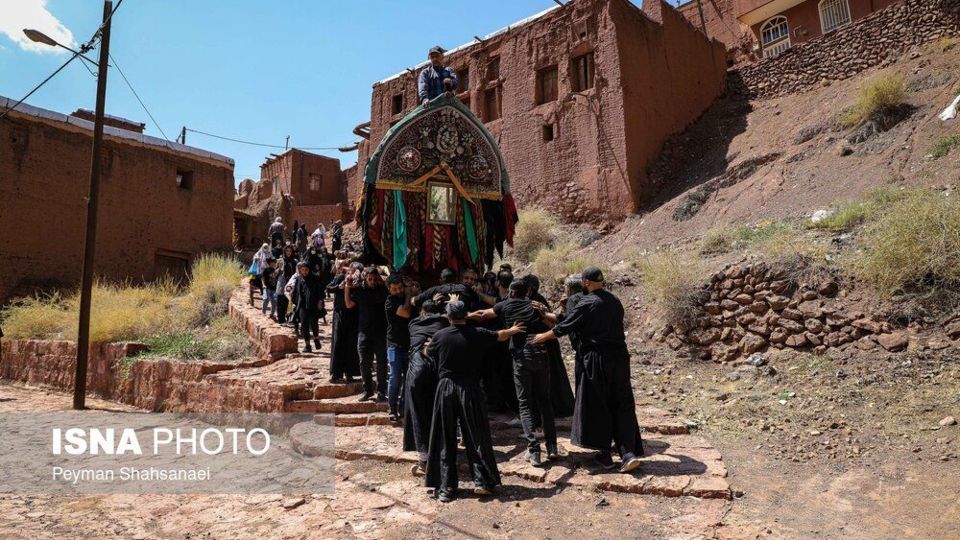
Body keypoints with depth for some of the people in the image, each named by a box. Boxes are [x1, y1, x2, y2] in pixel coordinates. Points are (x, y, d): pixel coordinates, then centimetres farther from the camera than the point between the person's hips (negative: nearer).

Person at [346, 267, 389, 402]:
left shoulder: (382, 290, 3)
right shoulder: (360, 291, 5)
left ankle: (381, 391, 11)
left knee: (381, 362, 2)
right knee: (364, 362, 6)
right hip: (364, 331, 1)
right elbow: (349, 304, 9)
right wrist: (347, 287, 1)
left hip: (381, 331, -1)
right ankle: (367, 389, 19)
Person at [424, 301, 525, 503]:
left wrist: (428, 343, 40)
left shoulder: (439, 336, -2)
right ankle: (482, 481, 10)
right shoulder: (477, 334, -4)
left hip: (445, 388, 1)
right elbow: (501, 336, 13)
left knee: (445, 439, 7)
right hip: (469, 389, -1)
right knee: (476, 436, 9)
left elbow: (428, 353, 17)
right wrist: (513, 330, 35)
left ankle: (445, 488, 10)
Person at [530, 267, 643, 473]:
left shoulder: (587, 303, -11)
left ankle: (605, 454, 12)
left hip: (597, 360, -6)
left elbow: (564, 327, -7)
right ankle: (629, 453, 3)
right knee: (622, 405, 9)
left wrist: (542, 337, 7)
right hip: (619, 356, 6)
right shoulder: (615, 301, 8)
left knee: (597, 407, 6)